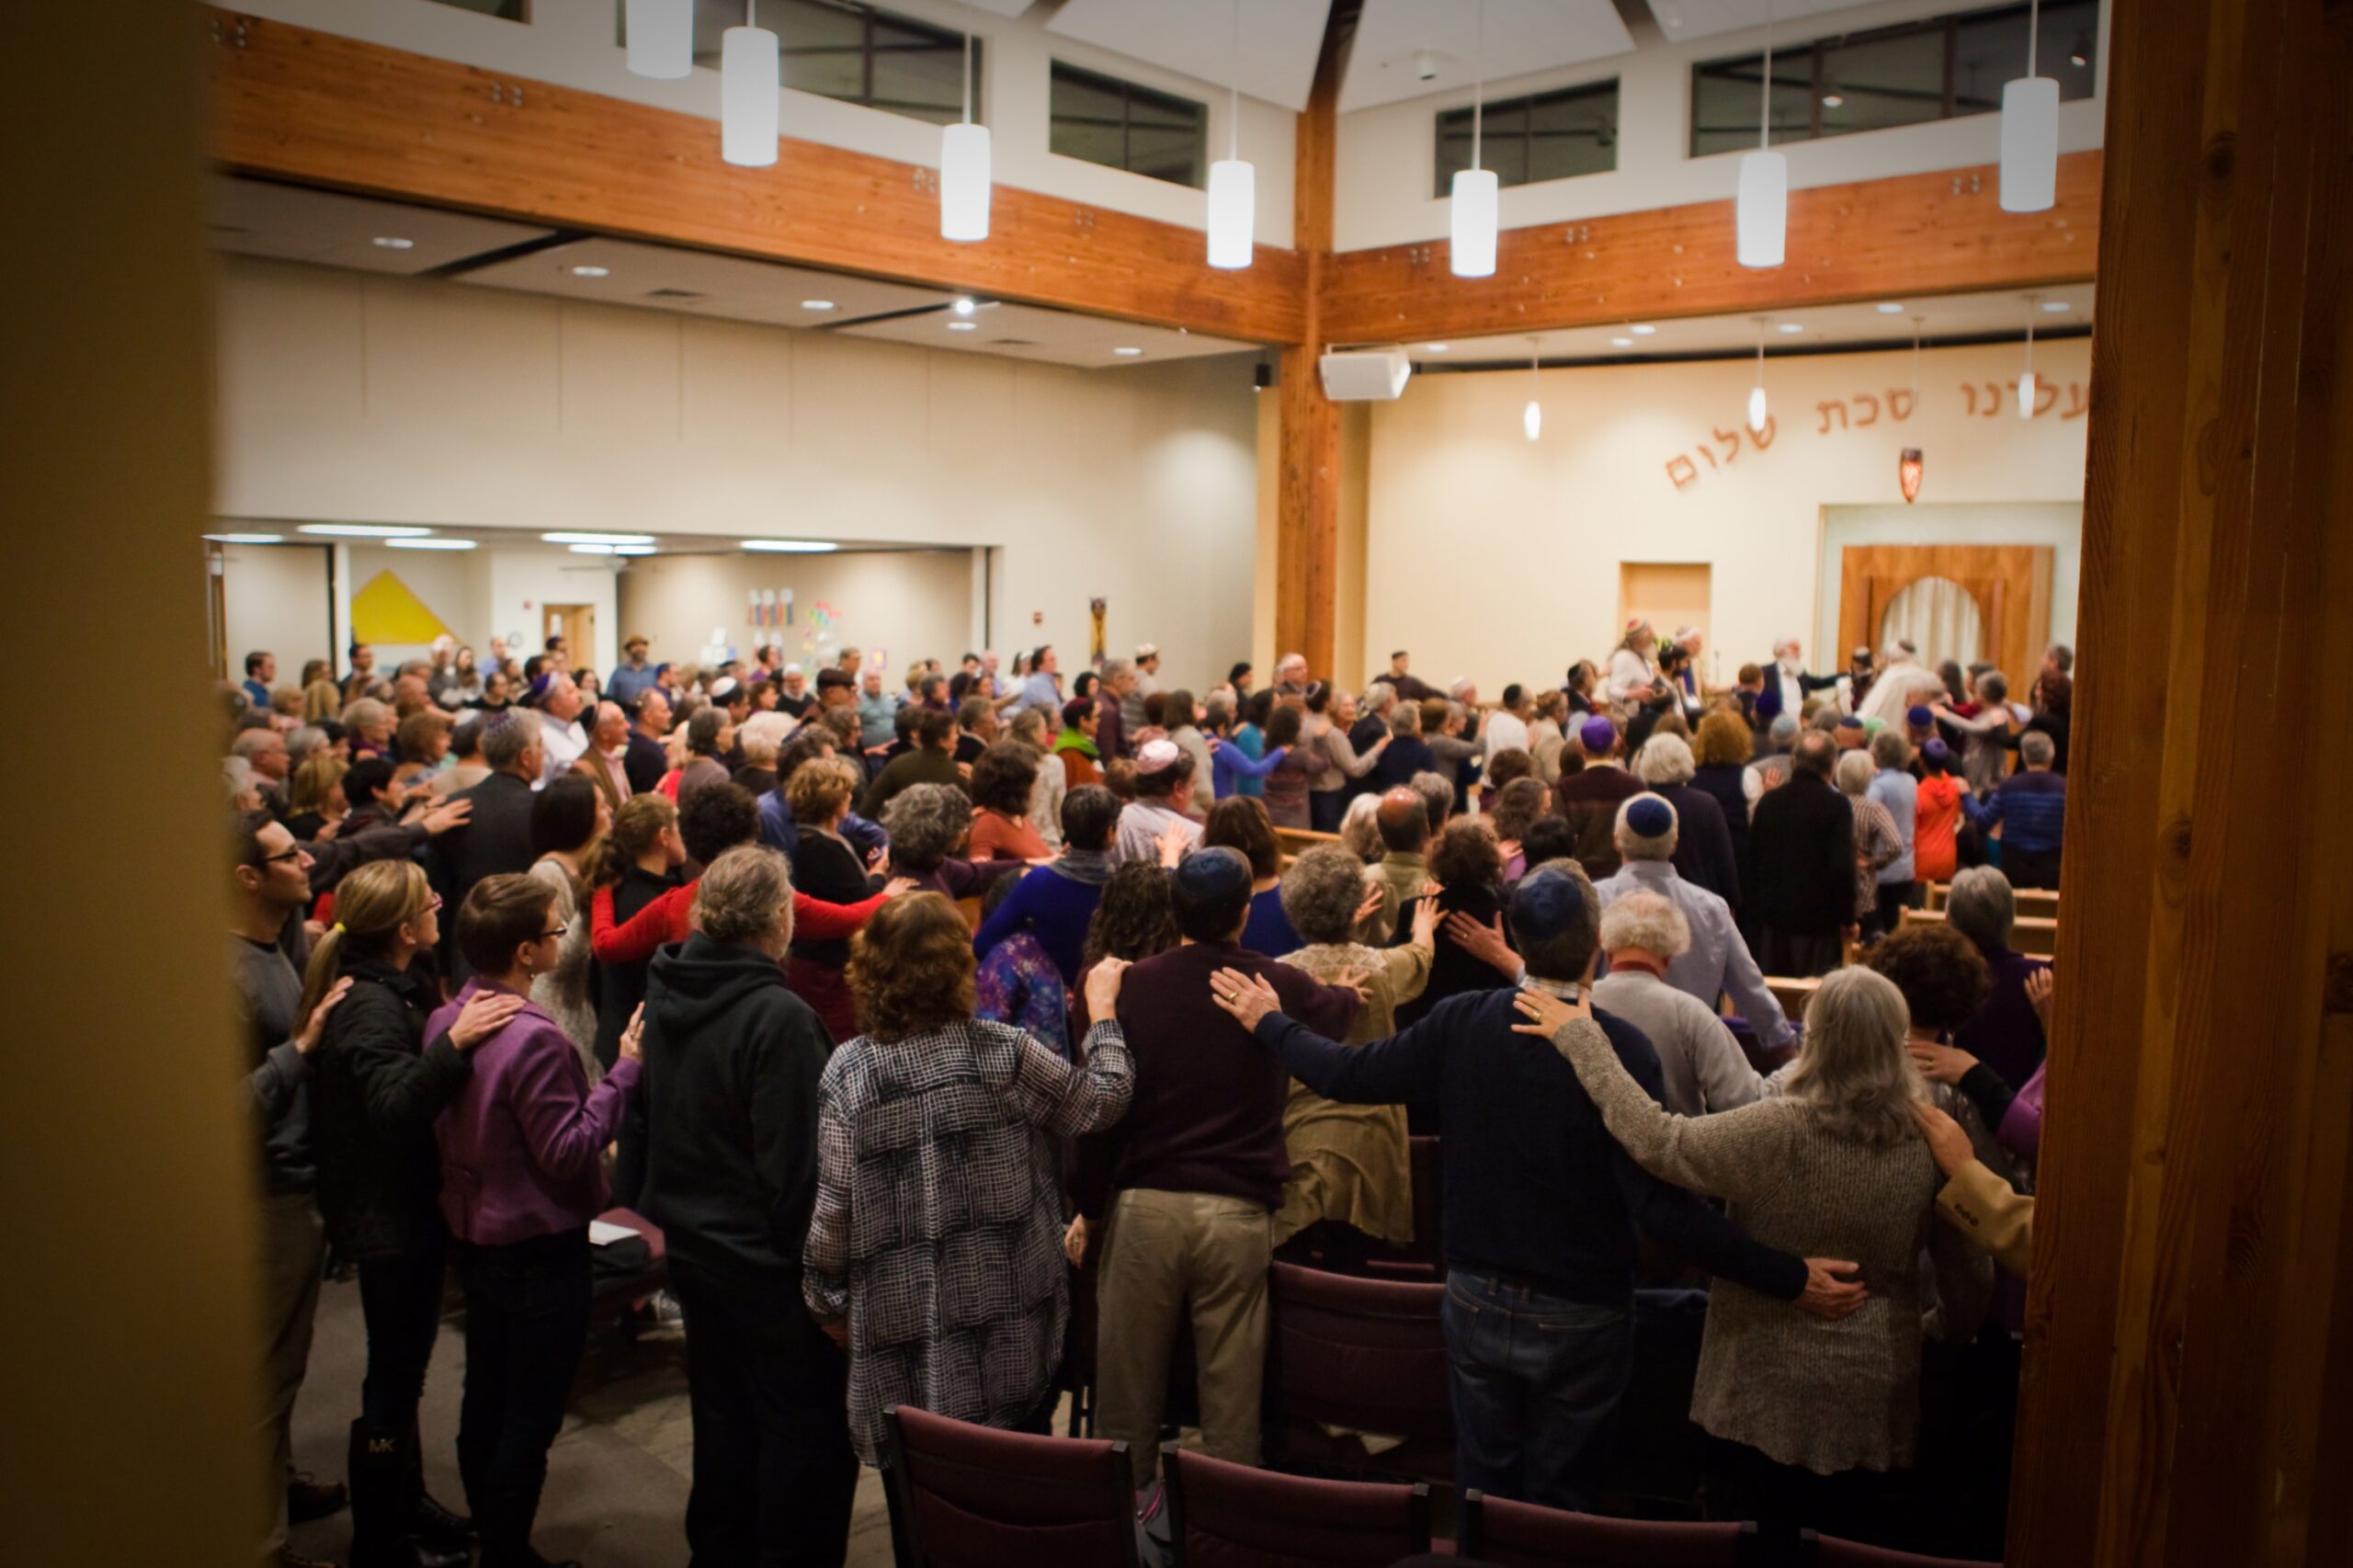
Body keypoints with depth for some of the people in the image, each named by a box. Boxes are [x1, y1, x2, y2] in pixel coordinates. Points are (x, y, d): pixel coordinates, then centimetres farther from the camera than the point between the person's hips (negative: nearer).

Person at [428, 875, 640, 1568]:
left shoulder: (447, 1019, -1)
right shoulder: (533, 1038, -27)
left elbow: (448, 1124, 10)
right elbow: (566, 1153, -23)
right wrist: (623, 1070, -20)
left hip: (473, 1236, 9)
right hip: (539, 1245, -9)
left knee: (485, 1403, 20)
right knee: (531, 1420, 5)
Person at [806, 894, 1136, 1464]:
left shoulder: (847, 1071, -9)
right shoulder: (1004, 1053, -12)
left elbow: (833, 1204, -7)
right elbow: (1102, 1101, 0)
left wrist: (828, 1298, 8)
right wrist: (1103, 1010, 13)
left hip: (899, 1316, 1)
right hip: (1005, 1322, 0)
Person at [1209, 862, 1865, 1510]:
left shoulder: (1462, 1023, -12)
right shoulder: (1619, 1047, -22)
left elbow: (1348, 1073, -5)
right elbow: (1661, 1208, -25)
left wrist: (1269, 1021, 12)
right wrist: (1790, 1279, -20)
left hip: (1475, 1304, 3)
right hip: (1577, 1320, -3)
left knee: (1482, 1485, 21)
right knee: (1557, 1503, 16)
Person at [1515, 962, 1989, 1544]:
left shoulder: (1779, 1131, -23)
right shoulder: (1935, 1144, -9)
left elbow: (1658, 1141, -23)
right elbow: (1970, 1277, 1)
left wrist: (1579, 1037, -19)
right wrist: (1950, 1333, 23)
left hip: (1768, 1394, -3)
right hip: (1871, 1402, 4)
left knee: (1772, 1538, 14)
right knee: (1852, 1537, 20)